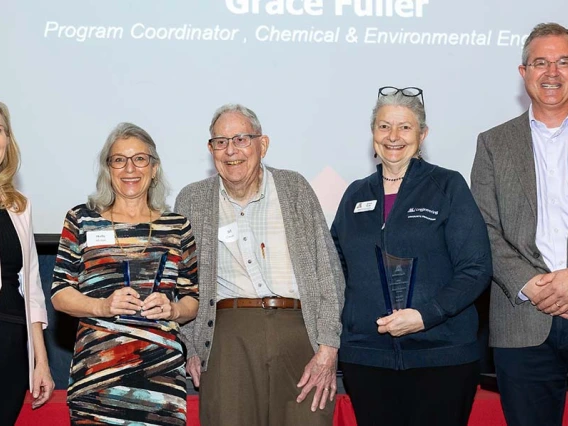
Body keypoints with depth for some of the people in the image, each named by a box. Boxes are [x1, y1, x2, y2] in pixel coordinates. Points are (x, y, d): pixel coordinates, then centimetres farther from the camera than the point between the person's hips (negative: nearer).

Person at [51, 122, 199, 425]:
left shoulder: (178, 227, 13)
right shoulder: (82, 220, 10)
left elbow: (193, 300, 14)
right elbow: (60, 293, 6)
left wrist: (173, 309, -7)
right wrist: (101, 306, -11)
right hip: (96, 370, -1)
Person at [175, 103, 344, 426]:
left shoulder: (294, 188, 9)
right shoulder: (193, 201, 11)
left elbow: (329, 270, 5)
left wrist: (328, 349, -3)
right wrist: (190, 349, 5)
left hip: (299, 332, 0)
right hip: (228, 336, 0)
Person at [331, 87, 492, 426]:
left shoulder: (448, 186, 0)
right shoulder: (356, 195, 12)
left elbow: (476, 269, -6)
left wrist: (425, 316, -18)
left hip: (441, 357, -3)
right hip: (366, 357, 3)